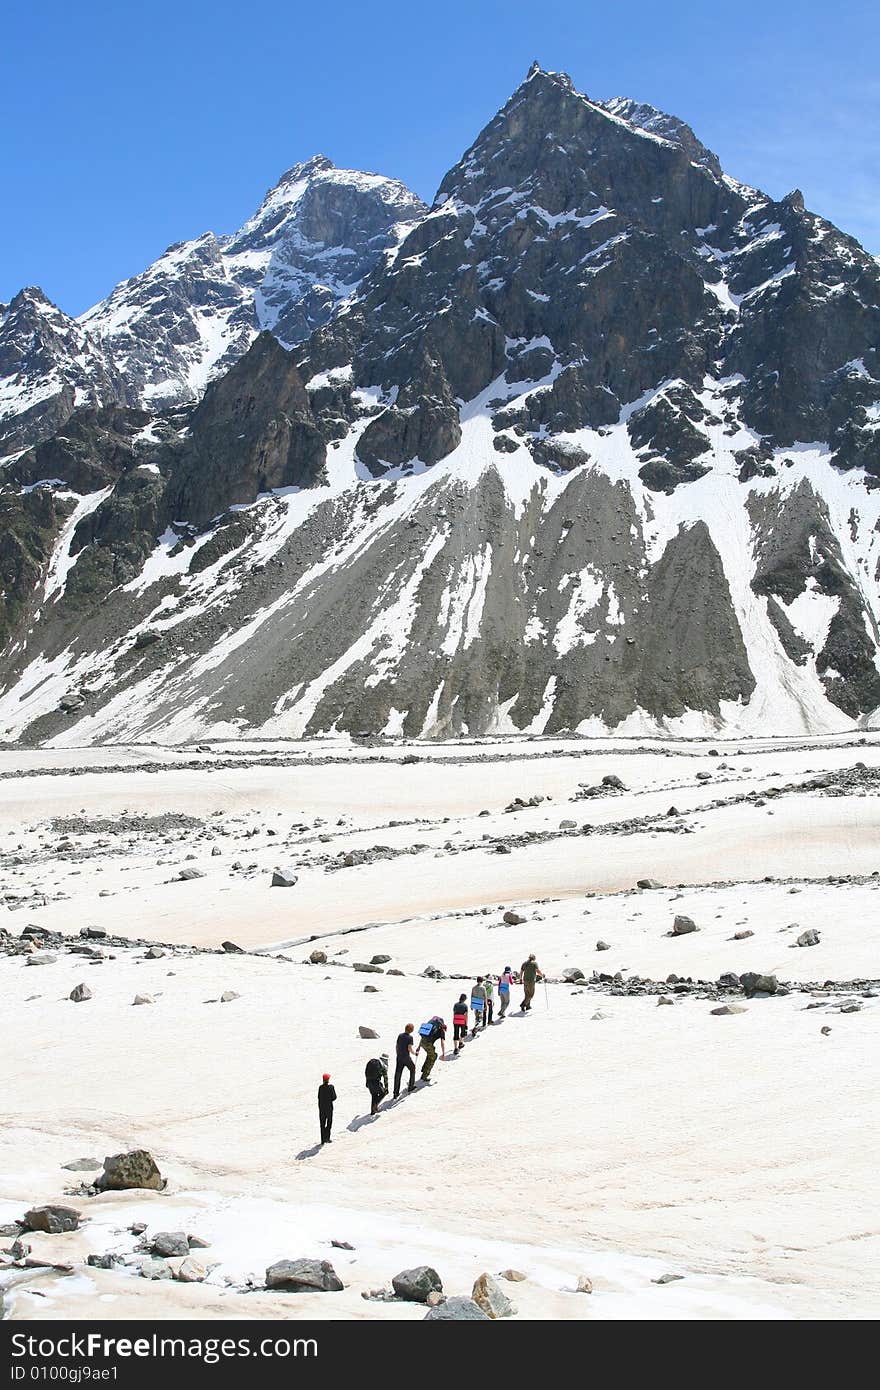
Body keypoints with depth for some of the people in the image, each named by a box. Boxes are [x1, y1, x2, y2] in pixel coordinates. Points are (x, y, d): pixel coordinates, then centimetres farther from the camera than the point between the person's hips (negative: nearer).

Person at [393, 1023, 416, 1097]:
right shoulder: (410, 1037, -13)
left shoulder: (400, 1035, 4)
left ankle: (396, 1093, 3)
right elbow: (409, 1048, -19)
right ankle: (411, 1086, 31)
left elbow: (397, 1046, 10)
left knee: (397, 1075, 5)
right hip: (406, 1058, -4)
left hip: (399, 1058, 5)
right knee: (412, 1069, 23)